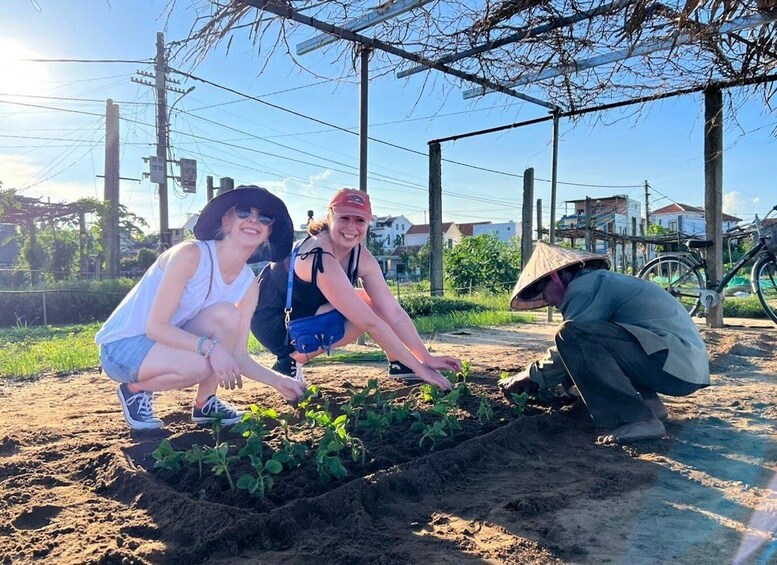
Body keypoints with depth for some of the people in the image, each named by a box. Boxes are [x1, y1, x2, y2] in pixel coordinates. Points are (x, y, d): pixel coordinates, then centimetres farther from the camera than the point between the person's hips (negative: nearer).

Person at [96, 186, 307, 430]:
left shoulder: (249, 284, -5)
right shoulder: (190, 254, -24)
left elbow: (238, 355, -5)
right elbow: (155, 326, -25)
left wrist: (277, 381, -20)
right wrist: (209, 347, -36)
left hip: (168, 343, 6)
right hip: (122, 346, -6)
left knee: (227, 315, -21)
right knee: (200, 364, -32)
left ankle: (205, 403, -2)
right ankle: (135, 389, -1)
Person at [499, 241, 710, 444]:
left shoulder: (585, 284, -8)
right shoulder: (601, 283, 22)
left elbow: (570, 343, -14)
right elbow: (583, 353, 28)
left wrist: (530, 377, -1)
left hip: (675, 360, -10)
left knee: (573, 336, -21)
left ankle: (637, 421, -19)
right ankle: (648, 403, 11)